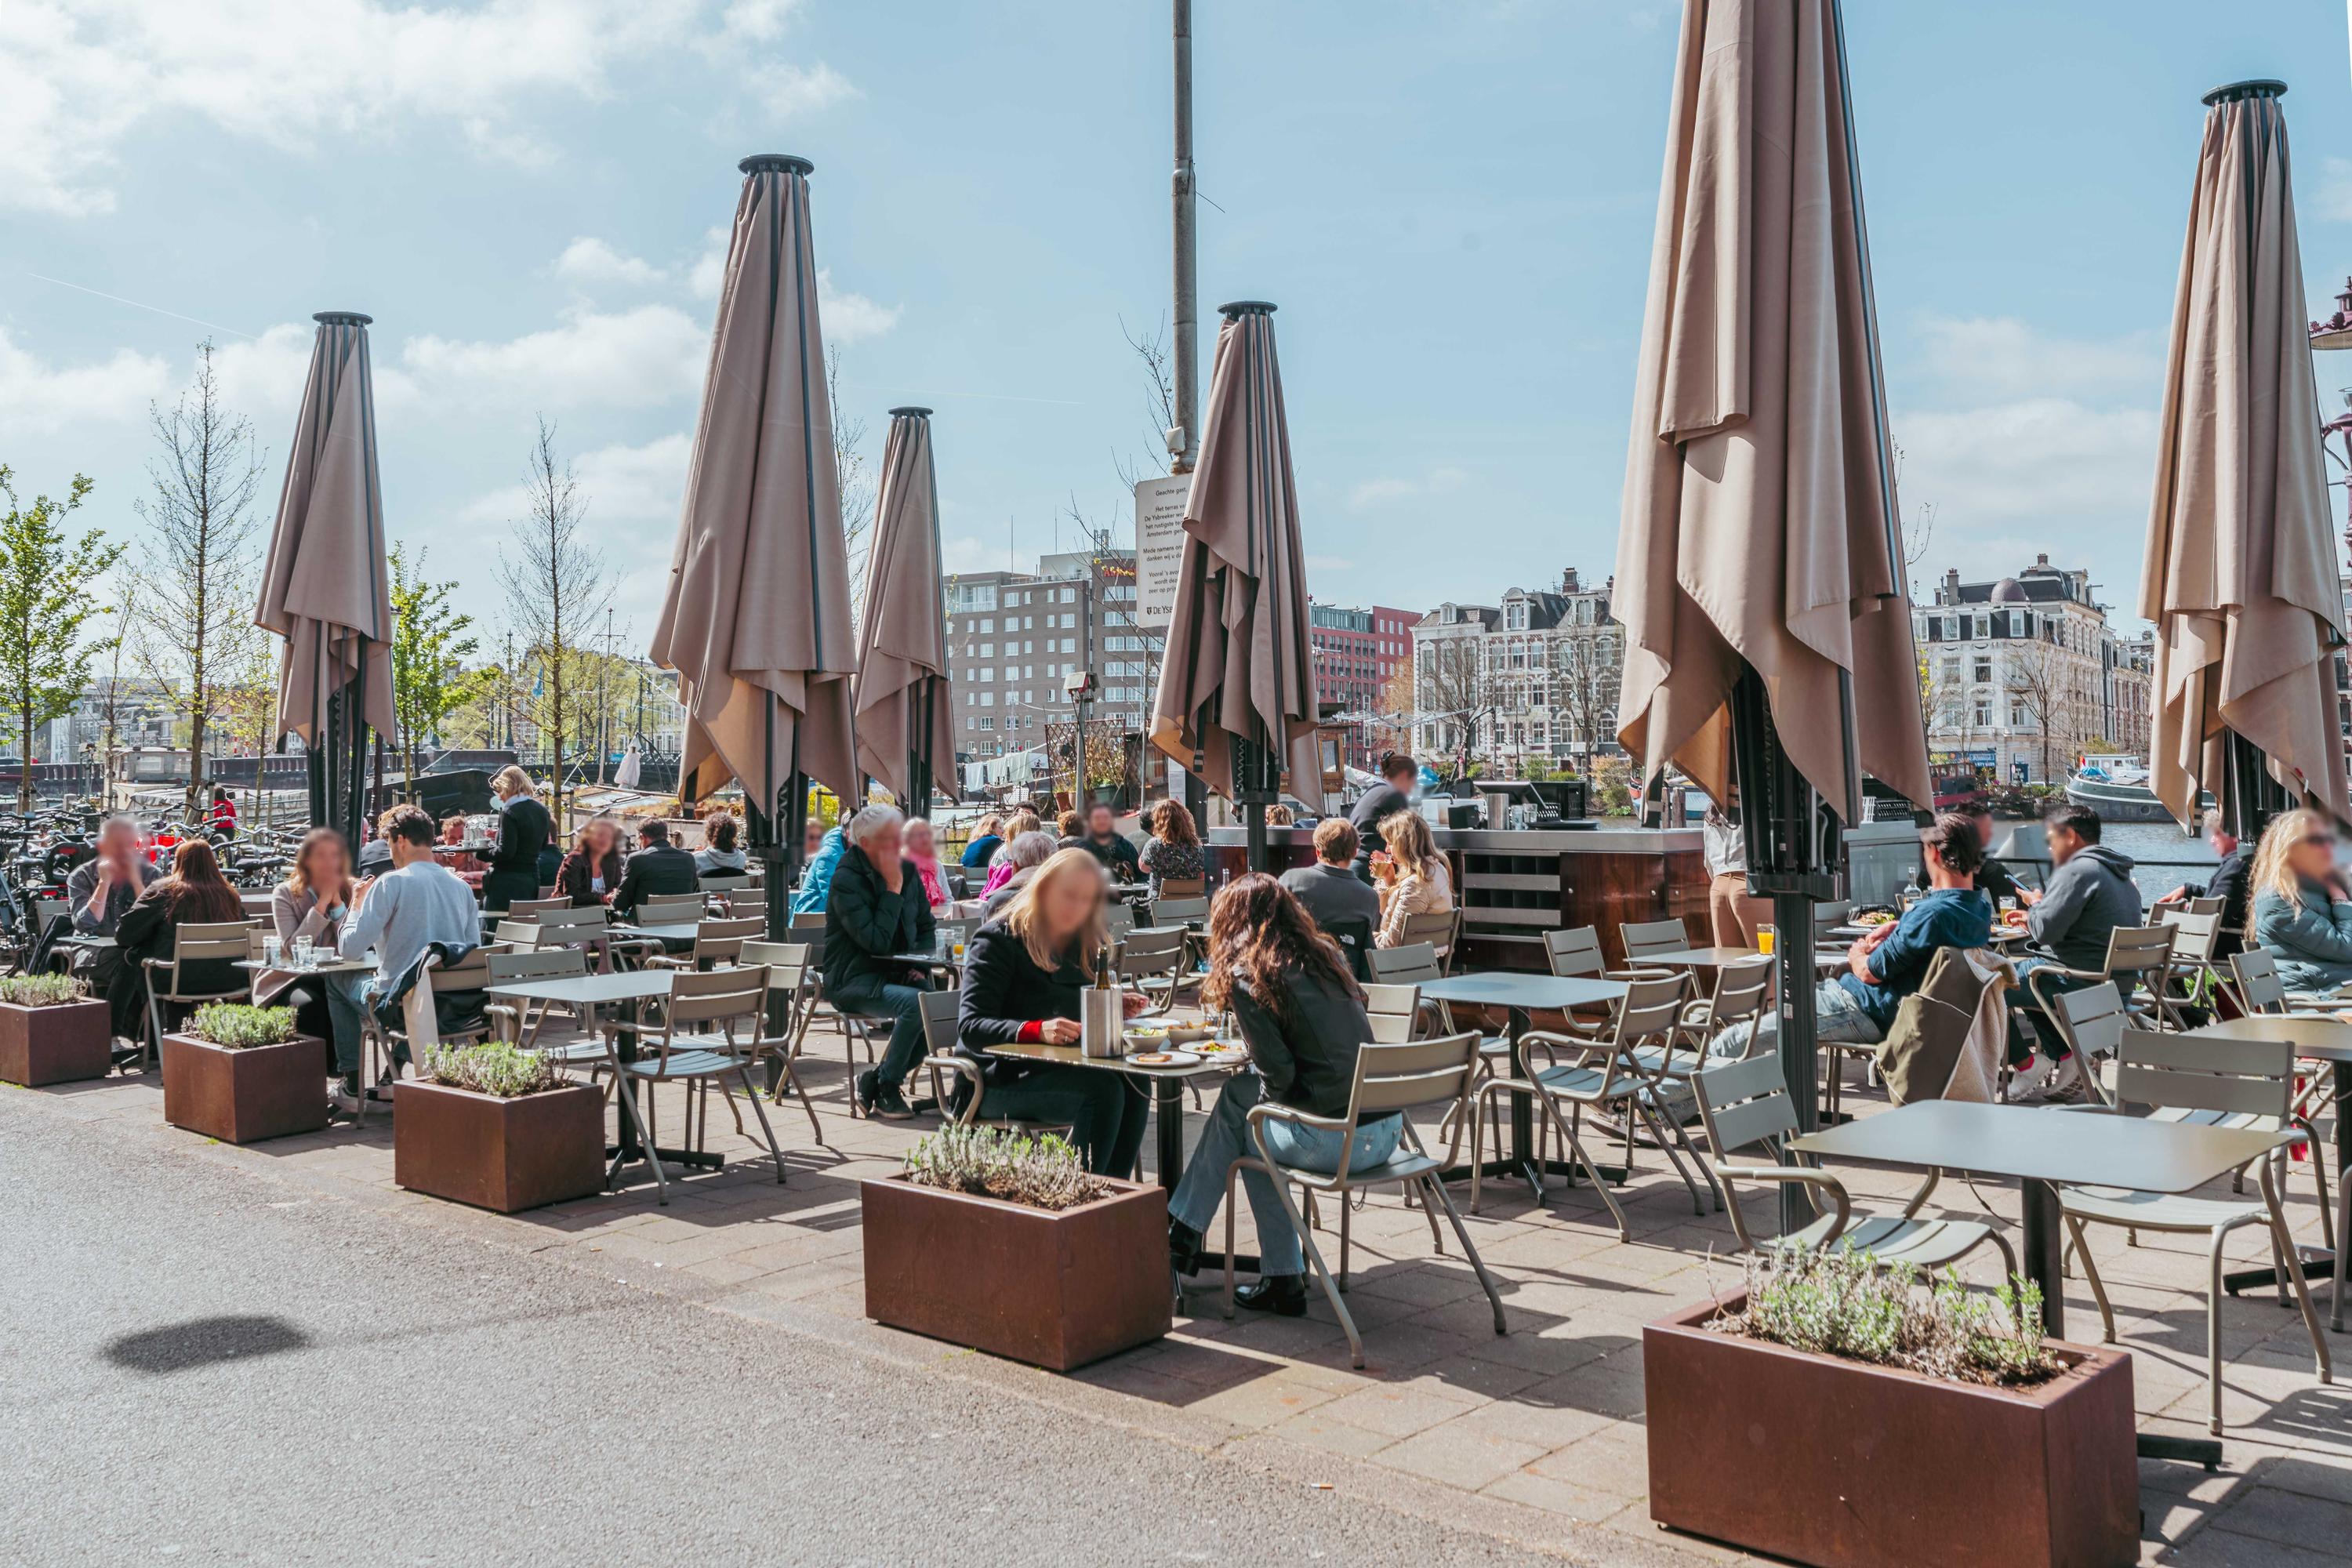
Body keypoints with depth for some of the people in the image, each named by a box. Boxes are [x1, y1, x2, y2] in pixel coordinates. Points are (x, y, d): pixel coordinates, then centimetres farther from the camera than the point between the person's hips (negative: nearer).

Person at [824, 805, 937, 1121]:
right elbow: (876, 941, -23)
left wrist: (921, 963, 1)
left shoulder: (908, 871, 8)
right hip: (854, 980, -6)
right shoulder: (846, 880, -13)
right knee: (915, 1002, -34)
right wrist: (893, 888, -18)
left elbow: (926, 927, 20)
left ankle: (874, 1079, -4)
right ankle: (886, 1086, -11)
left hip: (898, 973, 7)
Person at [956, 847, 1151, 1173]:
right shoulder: (998, 940, -8)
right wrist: (1036, 1030, -33)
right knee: (1103, 1089, -30)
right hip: (1001, 1078, -6)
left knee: (1134, 1084, -25)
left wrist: (1116, 1009, -2)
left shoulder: (1090, 944, 12)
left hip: (1064, 1068, 6)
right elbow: (970, 1027, -17)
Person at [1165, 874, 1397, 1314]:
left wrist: (1266, 1093, 12)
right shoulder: (1328, 954, 14)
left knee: (1240, 1119, 21)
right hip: (1388, 1129, 7)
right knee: (1238, 1091, 21)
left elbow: (1279, 1073, -10)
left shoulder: (1246, 976, -6)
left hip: (1335, 1142, -7)